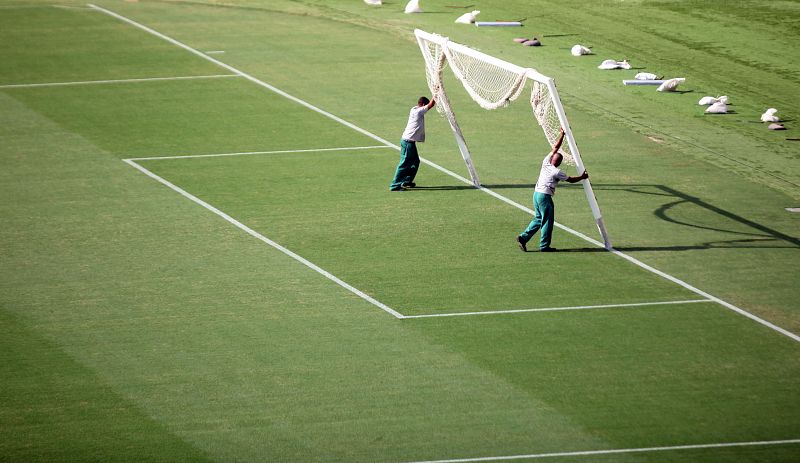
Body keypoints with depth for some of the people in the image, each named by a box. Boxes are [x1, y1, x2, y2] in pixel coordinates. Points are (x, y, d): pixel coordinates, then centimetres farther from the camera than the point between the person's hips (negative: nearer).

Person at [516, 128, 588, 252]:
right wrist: (582, 177, 13)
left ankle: (523, 237, 9)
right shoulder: (557, 172, -14)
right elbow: (571, 180, -2)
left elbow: (555, 148, 11)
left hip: (536, 194, 8)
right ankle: (544, 246, 6)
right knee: (547, 221, 3)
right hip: (545, 196, -8)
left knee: (538, 219, 16)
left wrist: (562, 134, 12)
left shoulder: (546, 162, 2)